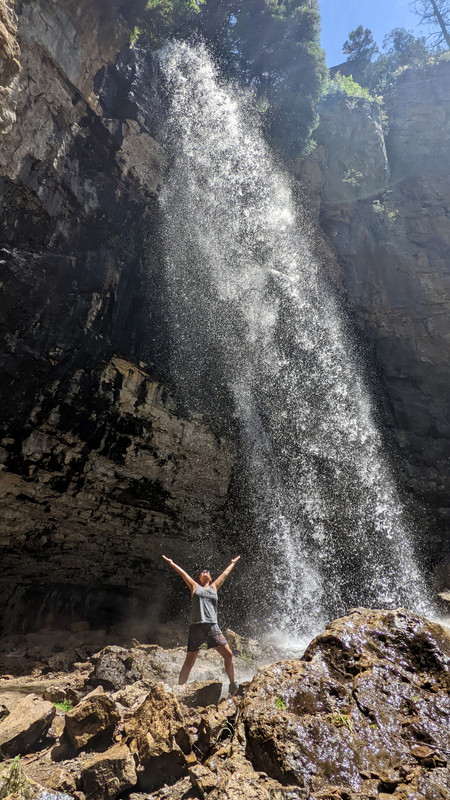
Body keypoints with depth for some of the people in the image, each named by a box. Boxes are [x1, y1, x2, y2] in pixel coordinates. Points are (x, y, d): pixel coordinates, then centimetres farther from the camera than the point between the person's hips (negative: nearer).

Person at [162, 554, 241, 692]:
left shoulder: (214, 587, 19)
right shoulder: (195, 587, 14)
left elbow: (224, 574, 31)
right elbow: (182, 573, 17)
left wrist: (233, 563, 41)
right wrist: (171, 563, 22)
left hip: (213, 626, 2)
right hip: (196, 627, -2)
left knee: (228, 654, -4)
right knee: (189, 661, 0)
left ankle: (233, 684, 13)